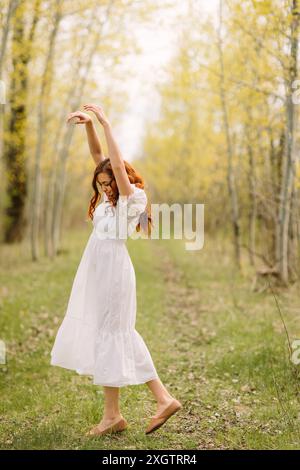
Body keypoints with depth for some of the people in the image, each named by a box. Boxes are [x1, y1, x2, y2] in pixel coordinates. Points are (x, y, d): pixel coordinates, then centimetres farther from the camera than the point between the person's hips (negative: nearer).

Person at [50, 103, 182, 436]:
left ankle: (112, 415, 9)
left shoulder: (131, 199, -10)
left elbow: (117, 163, -25)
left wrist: (105, 123, -21)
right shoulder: (112, 198, 11)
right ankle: (163, 399, 15)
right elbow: (97, 156, 12)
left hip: (113, 272, -9)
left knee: (108, 336, -3)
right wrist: (89, 125, -1)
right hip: (97, 272, 9)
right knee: (119, 336, 11)